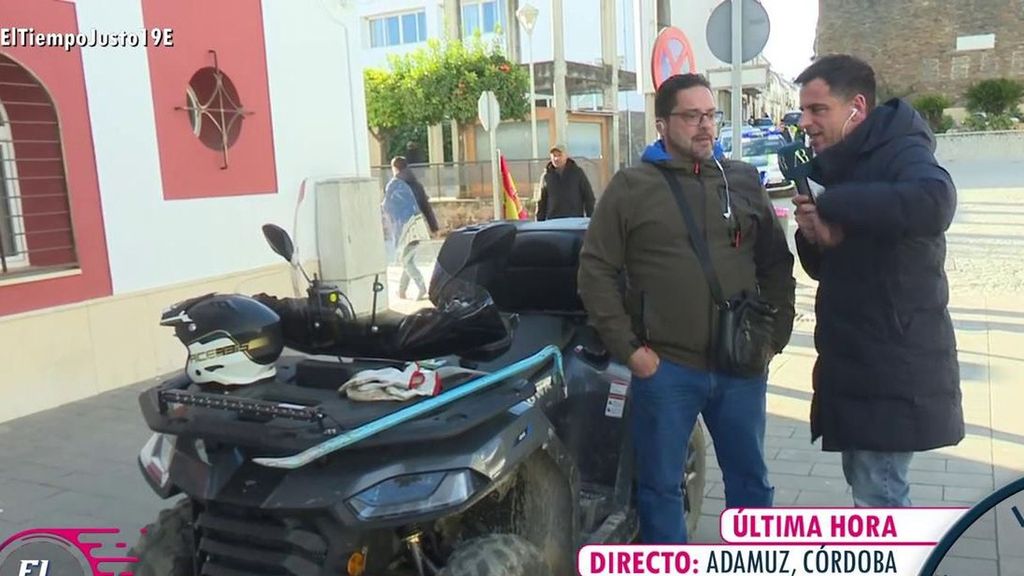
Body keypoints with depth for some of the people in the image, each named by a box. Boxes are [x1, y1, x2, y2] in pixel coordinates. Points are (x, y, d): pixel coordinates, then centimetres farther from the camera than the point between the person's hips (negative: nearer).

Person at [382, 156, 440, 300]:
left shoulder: (394, 184, -6)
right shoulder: (415, 184, 10)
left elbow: (386, 207, -5)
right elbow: (425, 204, 7)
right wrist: (432, 226, 8)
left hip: (405, 227, -6)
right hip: (418, 227, 6)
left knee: (406, 261, -1)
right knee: (408, 259, 15)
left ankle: (422, 288, -15)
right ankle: (402, 290, 22)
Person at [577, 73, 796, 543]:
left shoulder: (745, 180, 7)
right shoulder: (630, 186, -2)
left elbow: (776, 263, 12)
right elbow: (596, 271, -4)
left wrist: (775, 333, 4)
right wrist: (628, 348, -9)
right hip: (665, 367, -3)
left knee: (751, 479, 17)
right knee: (661, 486, 10)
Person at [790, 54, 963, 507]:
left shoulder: (901, 152, -14)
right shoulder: (836, 168, 12)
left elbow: (933, 203, -40)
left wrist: (829, 204, -29)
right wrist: (812, 237, -9)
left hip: (895, 364, -9)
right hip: (855, 358, 9)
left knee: (879, 494, -3)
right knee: (864, 480, 20)